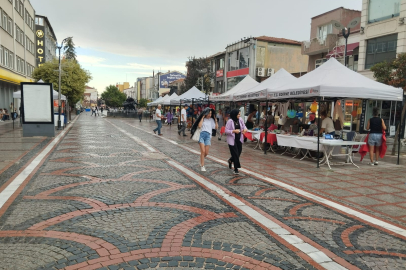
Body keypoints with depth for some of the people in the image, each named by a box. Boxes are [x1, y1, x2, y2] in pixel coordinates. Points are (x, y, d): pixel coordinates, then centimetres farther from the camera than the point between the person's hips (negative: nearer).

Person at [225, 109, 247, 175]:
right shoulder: (230, 121, -13)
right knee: (235, 154, -4)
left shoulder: (240, 120, 2)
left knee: (239, 152, 11)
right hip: (232, 140, -6)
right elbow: (226, 131, -12)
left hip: (239, 139, 6)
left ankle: (231, 160, 43)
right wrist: (234, 131, -25)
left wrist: (245, 129, -10)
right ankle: (236, 169, 8)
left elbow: (243, 126, 14)